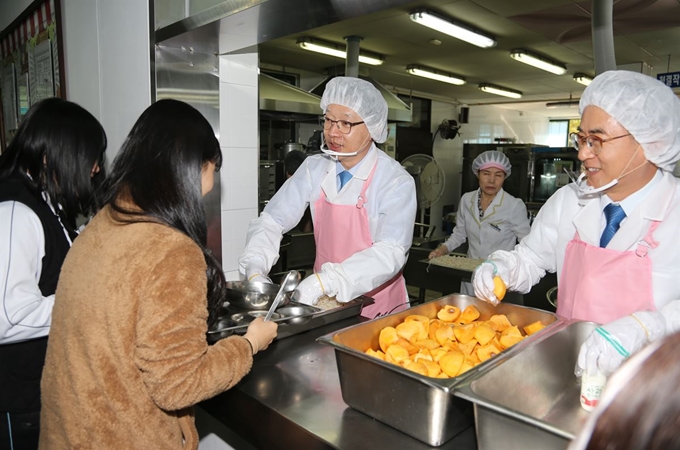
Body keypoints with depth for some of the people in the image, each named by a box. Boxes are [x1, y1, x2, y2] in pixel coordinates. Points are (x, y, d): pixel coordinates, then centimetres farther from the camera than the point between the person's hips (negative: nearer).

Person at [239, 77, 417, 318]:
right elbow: (271, 220, 1)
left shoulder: (397, 182, -13)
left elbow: (390, 254, -22)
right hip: (323, 303, 3)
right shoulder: (314, 169, -1)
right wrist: (255, 269, -16)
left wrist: (324, 282, -33)